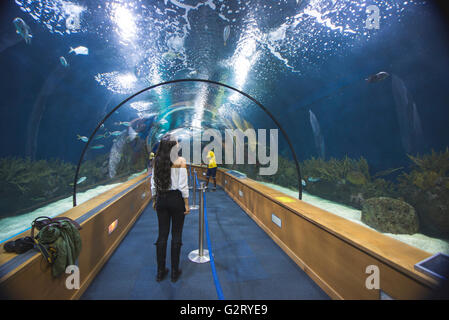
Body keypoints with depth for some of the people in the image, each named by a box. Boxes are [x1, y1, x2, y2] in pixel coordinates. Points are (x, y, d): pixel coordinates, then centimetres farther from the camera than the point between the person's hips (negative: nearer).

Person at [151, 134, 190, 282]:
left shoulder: (157, 160, 1)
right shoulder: (180, 161, -11)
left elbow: (153, 184, 4)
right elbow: (183, 185, -13)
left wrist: (154, 201, 15)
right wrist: (186, 204, -5)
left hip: (161, 199, 4)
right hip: (176, 199, -4)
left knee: (162, 234, 13)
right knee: (176, 235, 8)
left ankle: (160, 271, 25)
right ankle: (174, 272, 21)